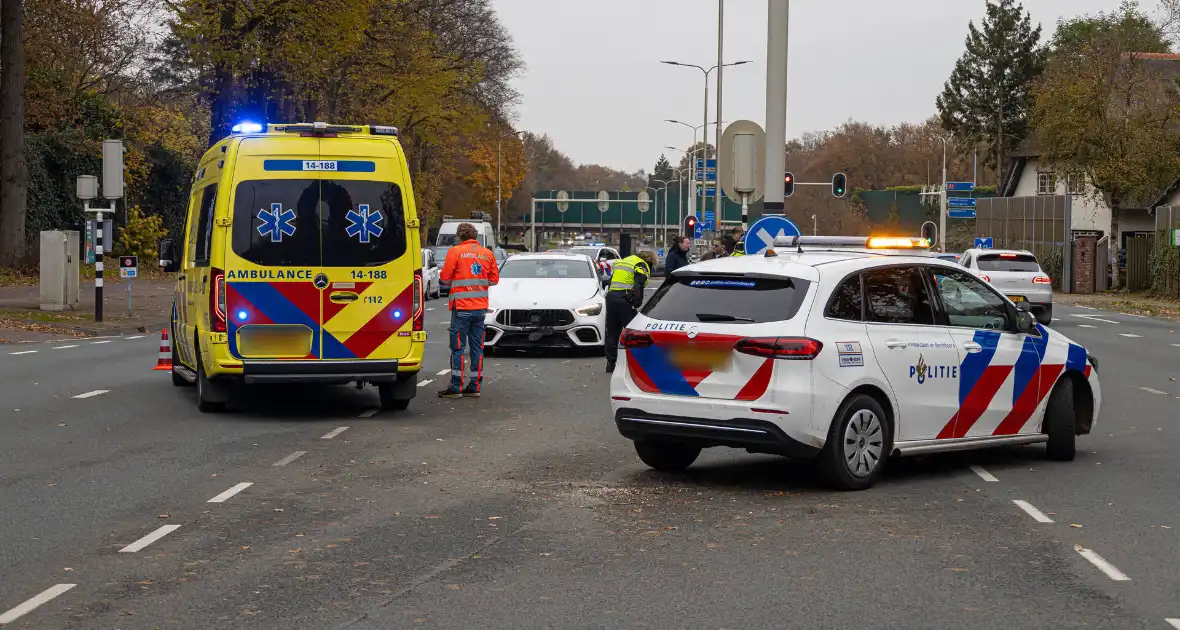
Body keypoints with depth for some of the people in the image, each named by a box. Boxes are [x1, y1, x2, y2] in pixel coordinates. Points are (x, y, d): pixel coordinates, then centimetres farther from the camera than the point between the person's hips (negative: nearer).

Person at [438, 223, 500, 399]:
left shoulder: (455, 252, -8)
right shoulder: (487, 253, 6)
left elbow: (445, 277, -8)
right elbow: (494, 279, 9)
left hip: (461, 307, -5)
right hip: (481, 307, 5)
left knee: (458, 348, -1)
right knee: (477, 348, 9)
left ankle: (456, 387, -1)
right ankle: (475, 386, 12)